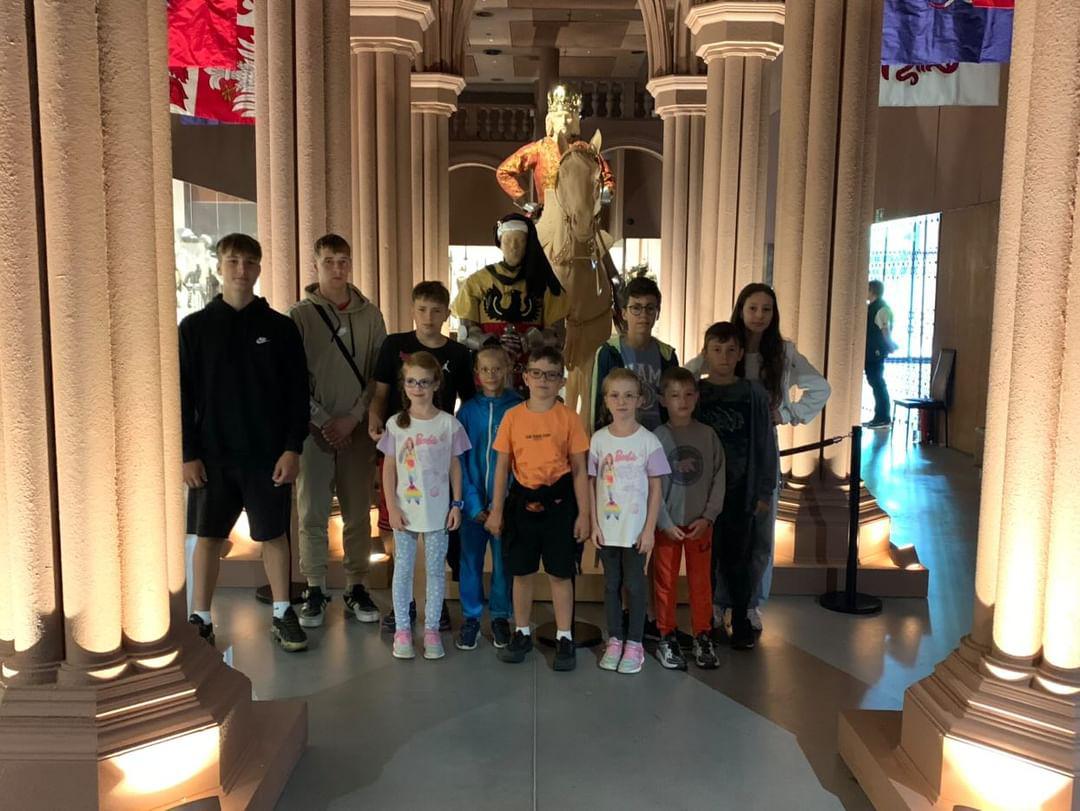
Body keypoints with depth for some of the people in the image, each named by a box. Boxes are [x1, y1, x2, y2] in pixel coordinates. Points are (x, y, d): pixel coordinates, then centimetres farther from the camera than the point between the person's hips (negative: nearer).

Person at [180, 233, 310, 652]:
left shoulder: (280, 328, 1)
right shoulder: (194, 327, 1)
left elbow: (298, 393, 1)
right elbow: (181, 395, 0)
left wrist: (293, 448, -6)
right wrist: (188, 453, -5)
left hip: (269, 455, 0)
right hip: (212, 455, 0)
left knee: (274, 535, 9)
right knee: (208, 537, 7)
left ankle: (282, 614, 23)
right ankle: (200, 619, 19)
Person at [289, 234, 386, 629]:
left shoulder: (370, 315, 5)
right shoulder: (299, 315, -1)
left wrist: (353, 417, -7)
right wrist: (324, 421, -10)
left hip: (358, 428, 2)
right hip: (314, 428, -1)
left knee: (358, 513, 8)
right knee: (312, 513, 3)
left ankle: (356, 588, 20)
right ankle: (315, 590, 15)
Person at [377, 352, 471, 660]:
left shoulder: (449, 423, -3)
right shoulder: (396, 424, -3)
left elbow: (455, 465, 3)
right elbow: (389, 468, 0)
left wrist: (456, 504, -1)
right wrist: (392, 507, -6)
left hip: (438, 510, 0)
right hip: (405, 510, 0)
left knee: (436, 569, 8)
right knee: (403, 569, 8)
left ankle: (431, 629, 20)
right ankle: (402, 629, 20)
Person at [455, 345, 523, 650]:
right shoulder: (467, 411, 1)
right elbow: (459, 460, 0)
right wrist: (472, 502, -8)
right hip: (474, 501, 1)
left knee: (503, 559, 8)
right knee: (471, 559, 7)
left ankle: (500, 616, 25)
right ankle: (471, 617, 22)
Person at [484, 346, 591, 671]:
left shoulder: (568, 417, -3)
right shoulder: (513, 416, 1)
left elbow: (579, 469, -1)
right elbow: (502, 466, 4)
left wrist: (583, 513, -4)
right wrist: (496, 510, 3)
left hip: (558, 501, -1)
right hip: (522, 499, 2)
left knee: (560, 573, 6)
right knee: (522, 572, 12)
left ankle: (564, 638, 19)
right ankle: (522, 633, 27)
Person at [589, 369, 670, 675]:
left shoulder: (648, 441, -6)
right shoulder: (599, 439, 0)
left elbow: (655, 489, -4)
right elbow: (592, 484, 4)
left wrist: (649, 529, -7)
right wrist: (594, 524, -1)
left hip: (636, 528, -2)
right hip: (607, 527, 2)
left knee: (634, 585, 6)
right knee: (611, 584, 12)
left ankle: (634, 643, 18)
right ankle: (615, 639, 24)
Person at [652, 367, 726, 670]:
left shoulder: (708, 435, 0)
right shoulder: (657, 437, -6)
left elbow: (719, 479, 0)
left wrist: (707, 517, -8)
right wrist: (666, 523, -11)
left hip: (700, 522, 1)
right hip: (667, 523, -1)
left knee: (701, 581, 8)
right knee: (665, 581, 7)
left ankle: (703, 637, 20)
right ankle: (667, 638, 19)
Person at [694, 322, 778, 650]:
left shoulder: (753, 393, 0)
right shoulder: (695, 392, 0)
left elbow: (765, 445, 2)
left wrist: (764, 492, 0)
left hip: (741, 491, 0)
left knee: (740, 559, 8)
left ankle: (741, 622, 23)